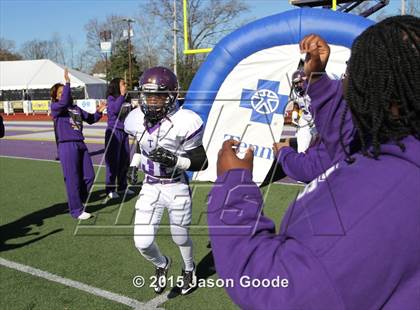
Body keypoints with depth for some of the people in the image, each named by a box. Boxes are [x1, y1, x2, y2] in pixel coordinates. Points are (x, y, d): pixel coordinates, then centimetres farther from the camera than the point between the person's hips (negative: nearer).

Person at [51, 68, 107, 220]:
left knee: (89, 176, 10)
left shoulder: (76, 108, 17)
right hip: (67, 146, -7)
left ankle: (77, 202, 30)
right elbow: (64, 102, -23)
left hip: (81, 145, 7)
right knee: (73, 180, -2)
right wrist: (67, 82, -24)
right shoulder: (55, 107, -2)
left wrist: (98, 112, 4)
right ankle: (76, 210, 10)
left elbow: (90, 119, 22)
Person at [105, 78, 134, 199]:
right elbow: (115, 109, -28)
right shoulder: (111, 98, -7)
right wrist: (122, 95, -24)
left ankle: (122, 187, 24)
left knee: (124, 160, 12)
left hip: (124, 132, 7)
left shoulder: (125, 99, 12)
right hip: (114, 132, -7)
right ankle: (110, 190, 2)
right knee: (113, 161, -5)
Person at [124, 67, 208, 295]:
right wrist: (134, 165, 7)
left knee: (180, 237, 15)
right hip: (150, 188, 4)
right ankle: (161, 264, 36)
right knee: (142, 243, -1)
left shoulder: (183, 122, -20)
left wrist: (173, 160, -29)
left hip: (177, 188, -4)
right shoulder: (137, 120, -4)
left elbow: (201, 162, -15)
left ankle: (189, 268, 50)